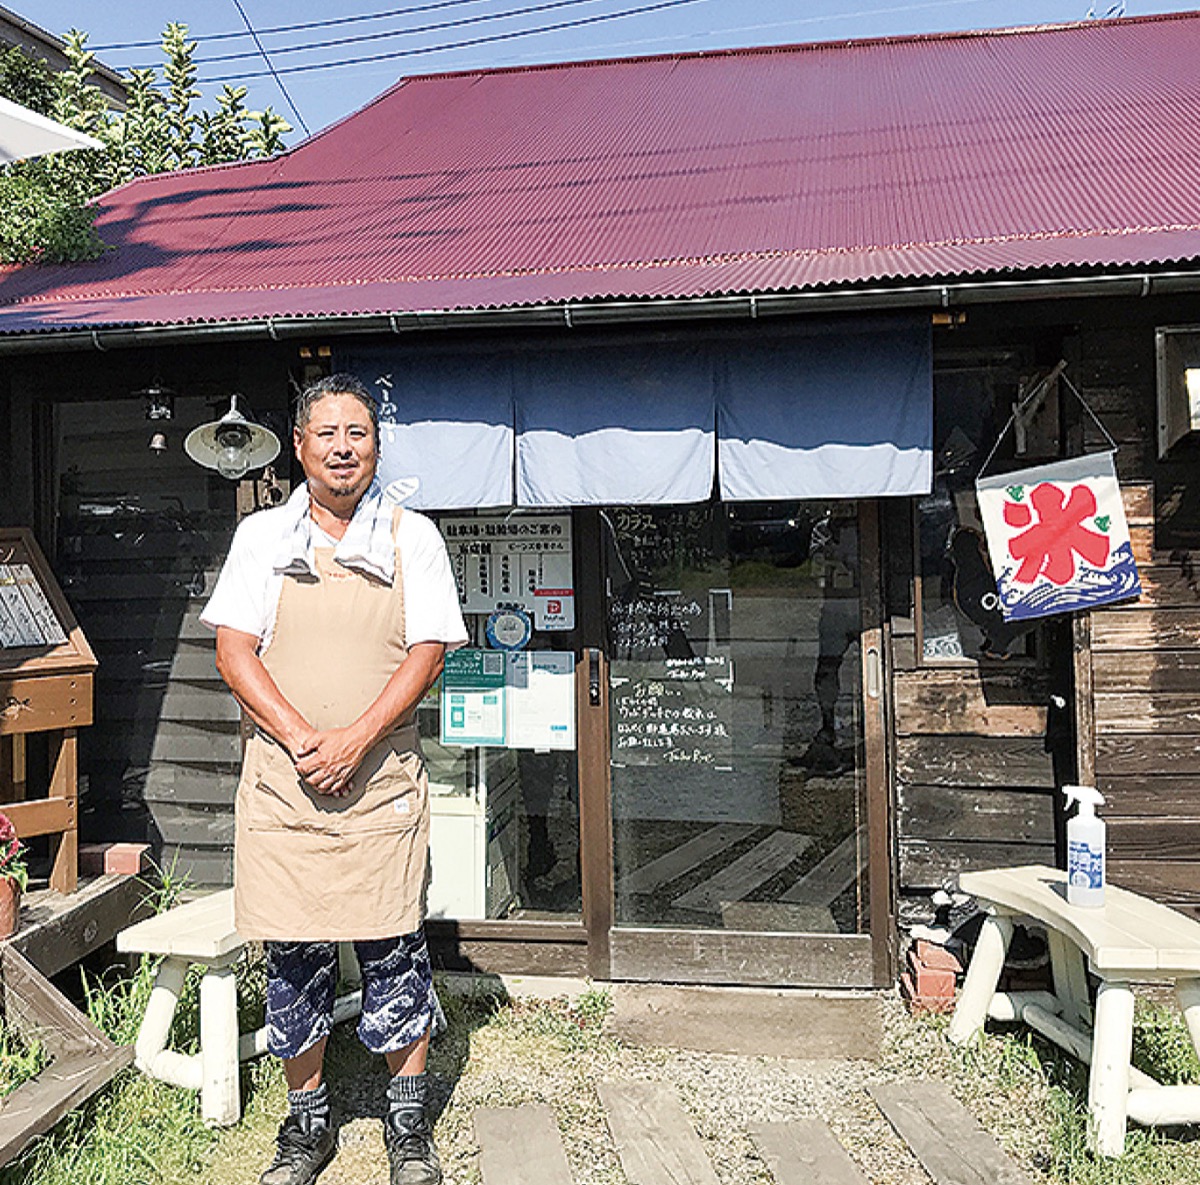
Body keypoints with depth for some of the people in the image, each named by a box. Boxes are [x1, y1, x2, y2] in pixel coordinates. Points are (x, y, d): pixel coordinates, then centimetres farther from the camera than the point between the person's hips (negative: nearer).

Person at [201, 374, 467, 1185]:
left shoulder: (413, 535, 4)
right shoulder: (262, 536, 7)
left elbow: (427, 652, -2)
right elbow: (234, 648, 1)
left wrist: (355, 739, -14)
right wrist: (300, 737, -12)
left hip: (383, 776, -1)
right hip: (281, 777, 2)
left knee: (393, 949, 4)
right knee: (293, 953, 9)